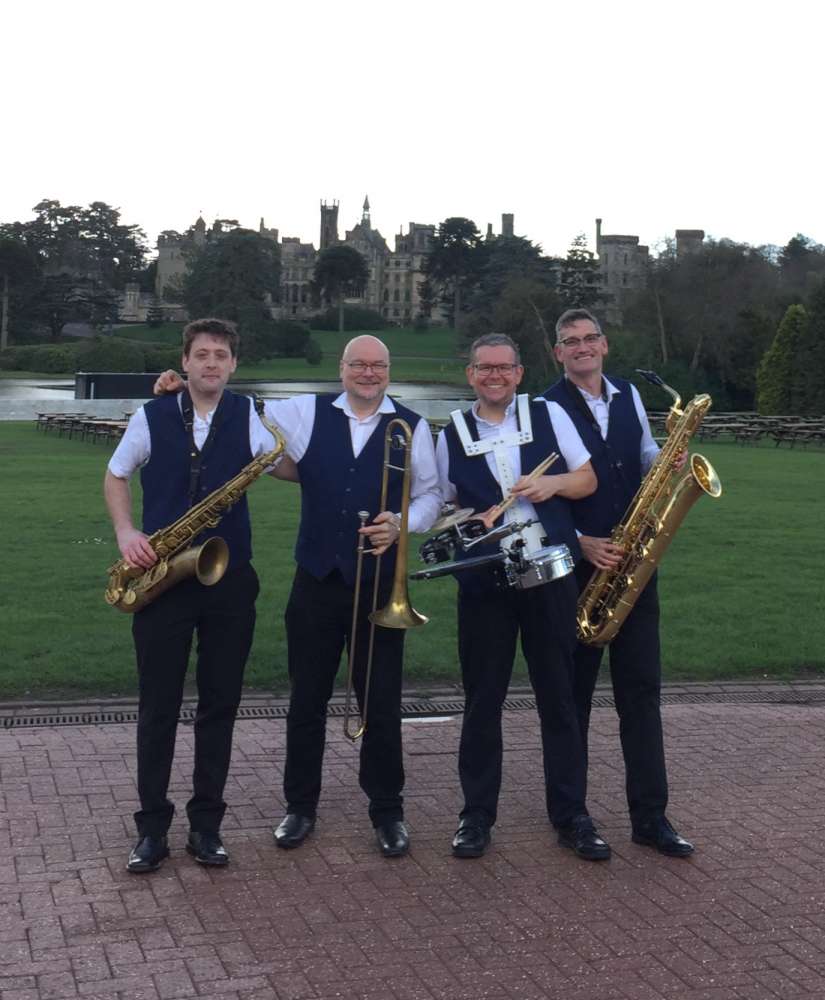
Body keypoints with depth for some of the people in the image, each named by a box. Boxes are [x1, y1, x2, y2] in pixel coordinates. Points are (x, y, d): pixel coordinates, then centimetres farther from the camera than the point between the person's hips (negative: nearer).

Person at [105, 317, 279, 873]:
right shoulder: (152, 418, 0)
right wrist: (125, 531, -2)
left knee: (220, 705, 6)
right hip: (162, 579, -1)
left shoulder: (247, 417, 2)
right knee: (158, 707, 3)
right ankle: (153, 827, 14)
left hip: (230, 580, 1)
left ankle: (206, 824, 18)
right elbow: (115, 477, 12)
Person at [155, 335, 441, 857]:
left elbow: (431, 495, 5)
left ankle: (388, 812, 19)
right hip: (317, 578, 1)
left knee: (382, 702, 5)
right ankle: (301, 806, 23)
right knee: (306, 698, 9)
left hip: (379, 582, -1)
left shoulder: (413, 426, 3)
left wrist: (402, 524, -14)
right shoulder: (307, 413, 6)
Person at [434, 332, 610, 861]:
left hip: (550, 575, 0)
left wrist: (552, 484, -13)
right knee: (482, 701, 6)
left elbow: (587, 479, 7)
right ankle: (477, 815, 17)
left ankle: (571, 815, 16)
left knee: (559, 697, 5)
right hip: (484, 583, 0)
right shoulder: (452, 435, 6)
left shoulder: (548, 415, 4)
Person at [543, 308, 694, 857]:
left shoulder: (628, 394, 11)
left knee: (641, 687, 4)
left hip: (633, 561, 4)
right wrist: (581, 542, -19)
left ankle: (651, 816, 8)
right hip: (576, 564, -4)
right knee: (574, 690, 5)